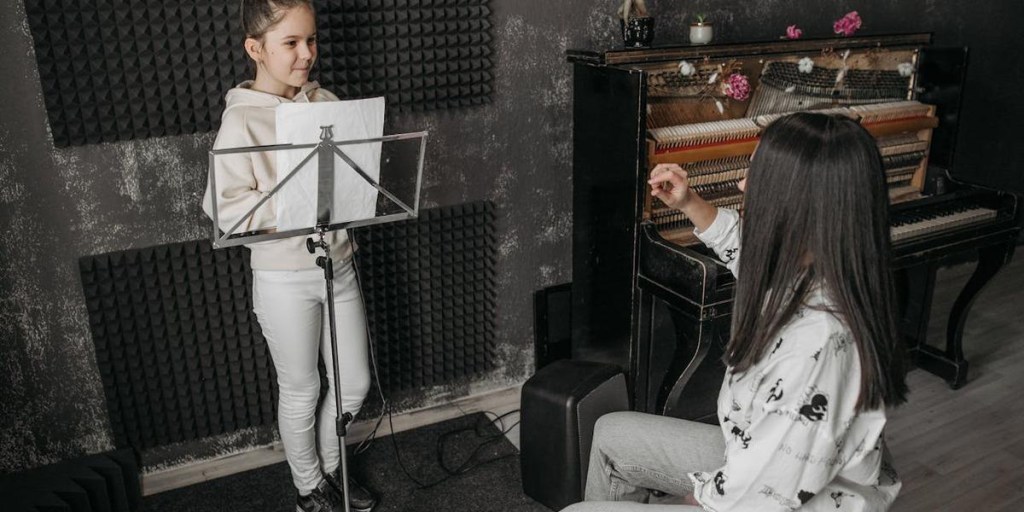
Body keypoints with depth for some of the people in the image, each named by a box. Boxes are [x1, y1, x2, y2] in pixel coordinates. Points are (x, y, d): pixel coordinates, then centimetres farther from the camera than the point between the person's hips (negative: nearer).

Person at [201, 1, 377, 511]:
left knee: (354, 384, 15)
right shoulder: (241, 120, -13)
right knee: (301, 391, 13)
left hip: (338, 264, 5)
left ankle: (329, 467, 42)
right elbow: (226, 206, -20)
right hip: (285, 280, -5)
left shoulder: (325, 102, 2)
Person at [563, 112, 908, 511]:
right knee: (611, 433, 17)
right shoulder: (810, 267, -10)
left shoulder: (816, 344, -37)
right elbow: (744, 250, 16)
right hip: (756, 460, 8)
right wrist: (687, 202, 9)